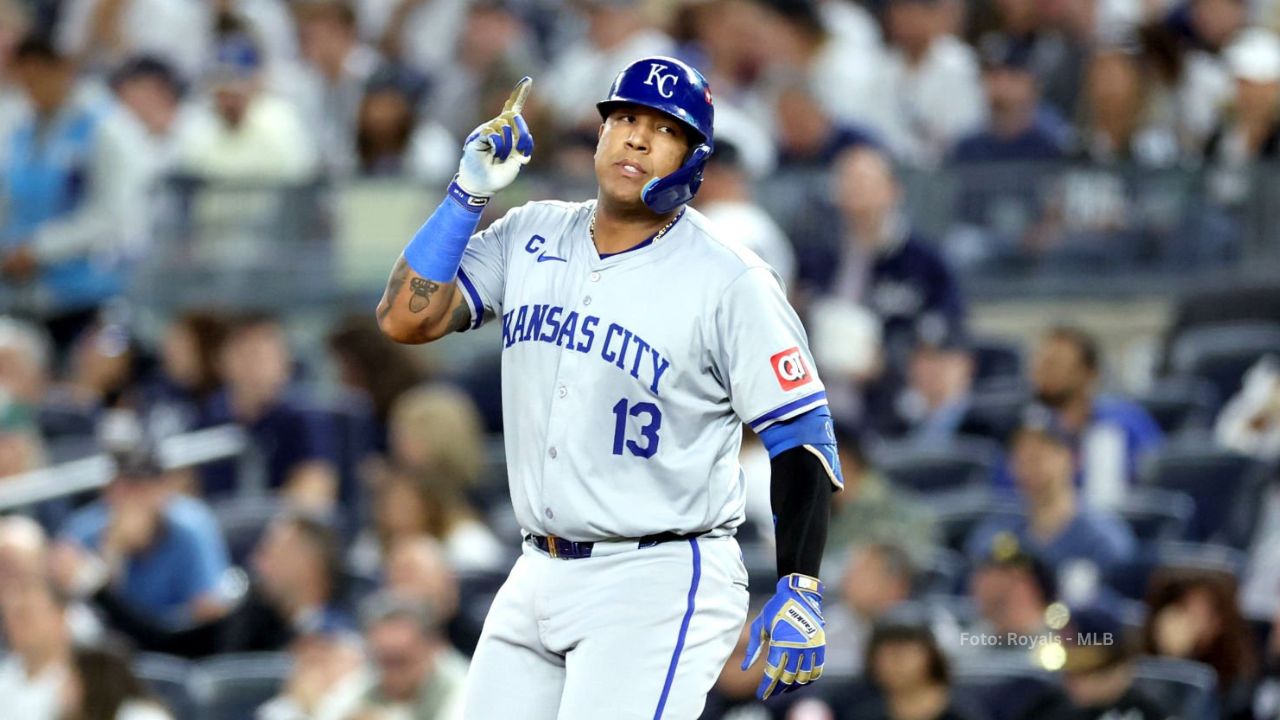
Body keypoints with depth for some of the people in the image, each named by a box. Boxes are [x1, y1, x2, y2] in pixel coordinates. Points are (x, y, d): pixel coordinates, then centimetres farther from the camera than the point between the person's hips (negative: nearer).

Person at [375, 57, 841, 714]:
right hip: (537, 579, 6)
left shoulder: (729, 282, -8)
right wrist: (469, 193, -7)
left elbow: (801, 436, -8)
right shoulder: (530, 238, 7)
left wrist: (800, 592, -17)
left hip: (659, 586, -6)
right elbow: (406, 317, 0)